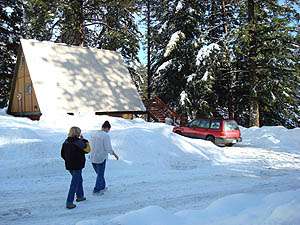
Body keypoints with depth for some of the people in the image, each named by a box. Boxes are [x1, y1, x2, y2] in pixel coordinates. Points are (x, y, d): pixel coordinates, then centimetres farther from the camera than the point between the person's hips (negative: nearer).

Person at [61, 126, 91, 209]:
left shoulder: (66, 142, 1)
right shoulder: (78, 142, -21)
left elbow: (62, 154, 7)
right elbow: (87, 150, -7)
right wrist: (84, 140, -1)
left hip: (69, 166, 8)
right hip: (77, 166, -8)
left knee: (79, 180, 26)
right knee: (74, 184, 1)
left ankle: (79, 196, 39)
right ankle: (69, 203, 3)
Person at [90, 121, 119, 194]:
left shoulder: (94, 135, 5)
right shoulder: (106, 135, -15)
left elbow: (91, 146, 11)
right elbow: (108, 148, -16)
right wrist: (115, 155, -2)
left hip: (93, 158, 7)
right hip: (101, 158, -7)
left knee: (99, 173, 21)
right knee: (100, 174, 8)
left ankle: (102, 187, 35)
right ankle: (96, 190, 12)